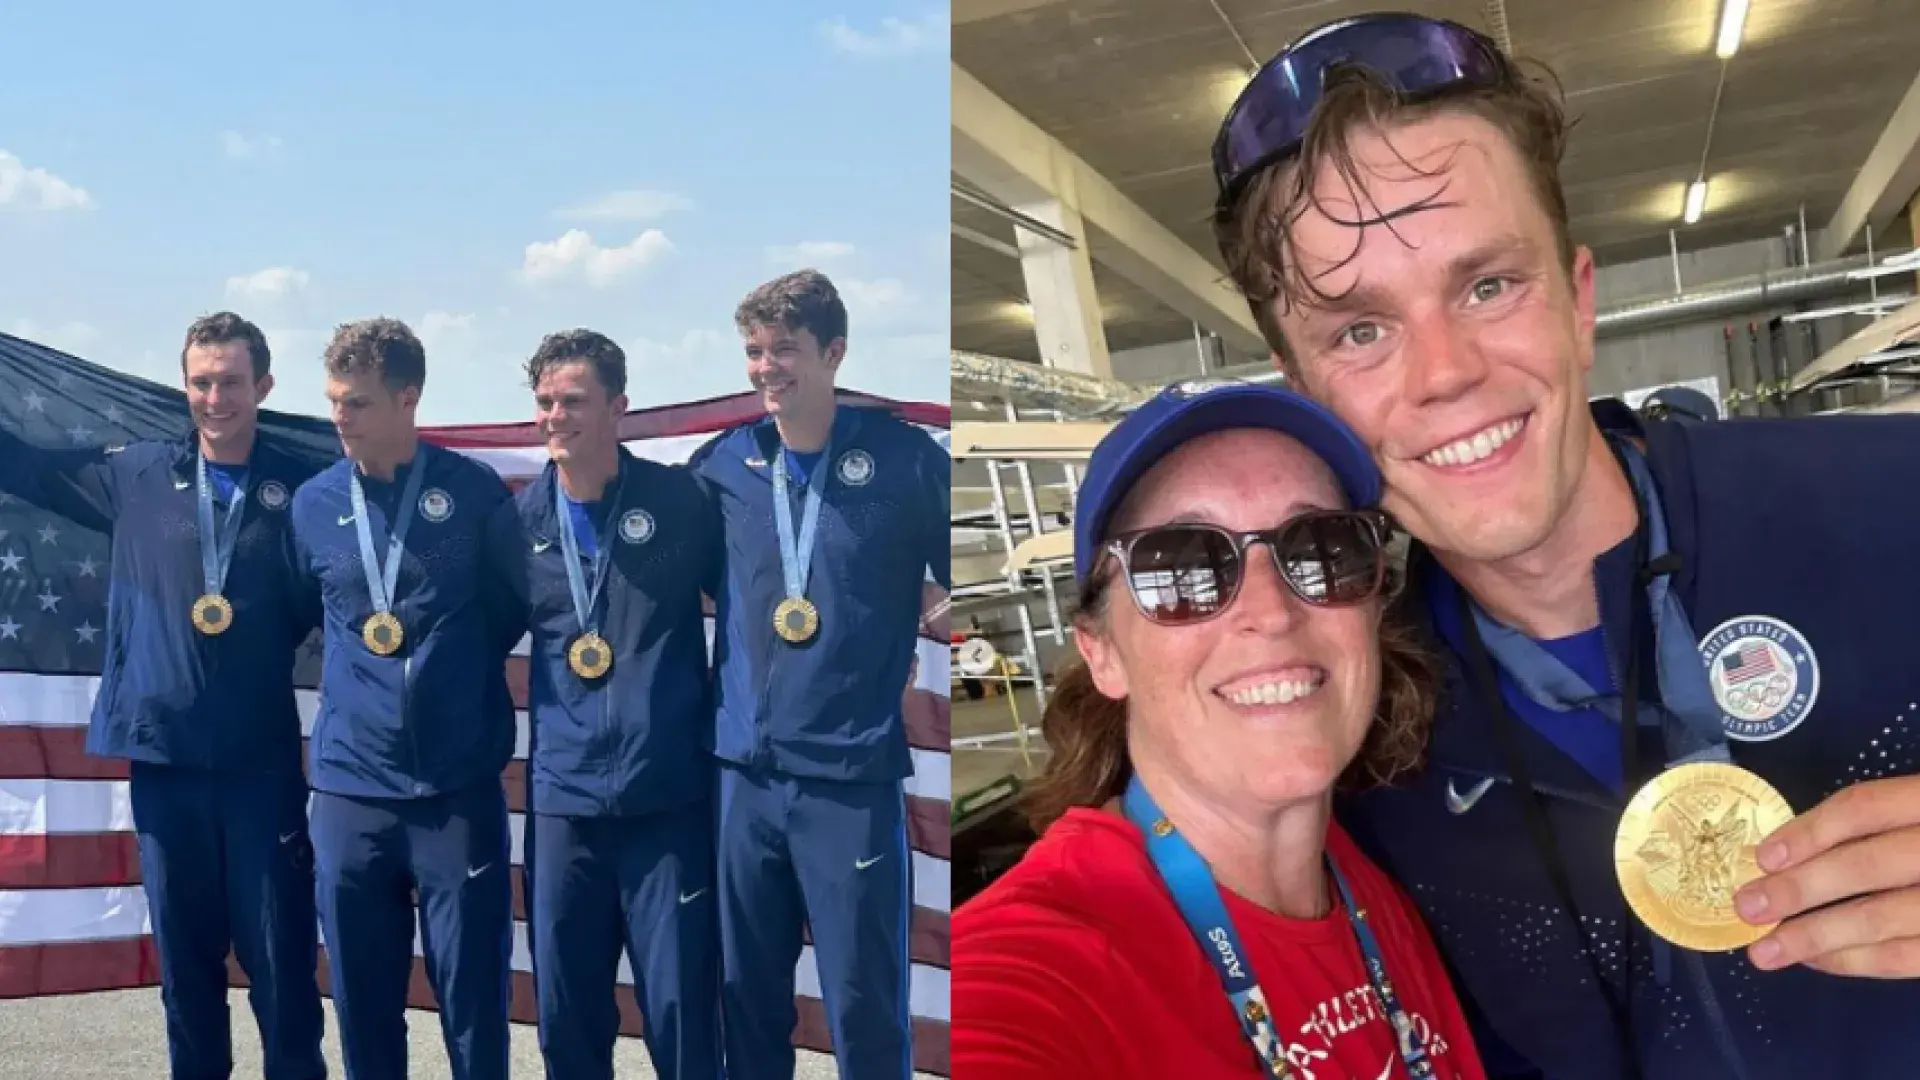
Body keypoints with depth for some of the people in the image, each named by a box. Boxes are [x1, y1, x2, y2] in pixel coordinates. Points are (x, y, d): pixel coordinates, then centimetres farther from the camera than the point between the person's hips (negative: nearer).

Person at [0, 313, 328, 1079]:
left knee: (280, 958, 3)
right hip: (162, 753, 3)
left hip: (263, 759, -2)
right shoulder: (135, 476, 7)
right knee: (184, 954, 14)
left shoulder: (303, 485, -2)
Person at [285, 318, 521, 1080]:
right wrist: (352, 673, 7)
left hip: (459, 786, -2)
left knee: (473, 1000, 4)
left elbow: (513, 610, 7)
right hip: (349, 788, 3)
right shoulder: (313, 504, 4)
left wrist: (458, 670, 2)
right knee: (362, 1001, 12)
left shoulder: (476, 492, -4)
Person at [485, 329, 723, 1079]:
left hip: (669, 796, -2)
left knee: (680, 1005, 4)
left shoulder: (678, 500, -4)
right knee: (565, 1010, 11)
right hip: (562, 799, 3)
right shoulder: (517, 520, 4)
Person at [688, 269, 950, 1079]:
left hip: (853, 774, -3)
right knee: (748, 994, 14)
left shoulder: (902, 457, -5)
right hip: (744, 770, 4)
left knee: (864, 1001, 3)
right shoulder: (723, 464, 5)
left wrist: (911, 611, -9)